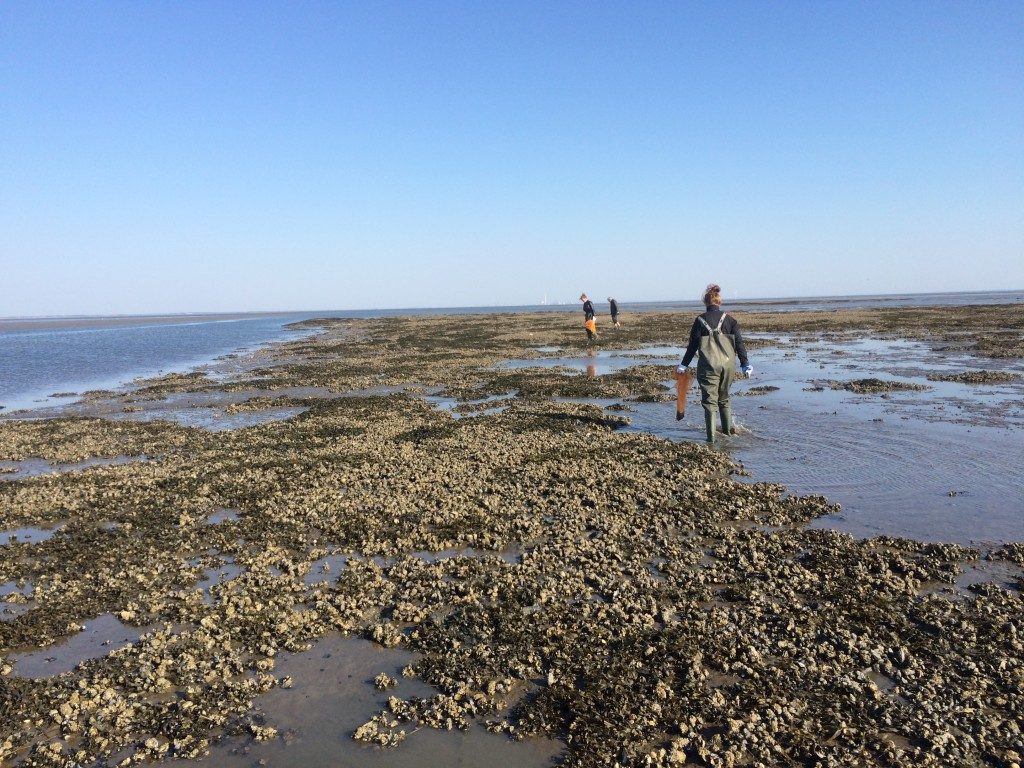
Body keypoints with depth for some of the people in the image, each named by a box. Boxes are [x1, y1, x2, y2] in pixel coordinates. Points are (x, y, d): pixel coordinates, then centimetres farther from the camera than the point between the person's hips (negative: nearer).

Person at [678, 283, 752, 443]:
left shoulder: (700, 320, 0)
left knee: (709, 400, 0)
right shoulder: (729, 319, 5)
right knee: (724, 398, 21)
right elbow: (739, 343, 3)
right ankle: (729, 428, 28)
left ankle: (711, 436, -5)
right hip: (728, 364, 3)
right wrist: (745, 364, 8)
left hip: (708, 365, -3)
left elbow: (693, 345, 0)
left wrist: (684, 364, 6)